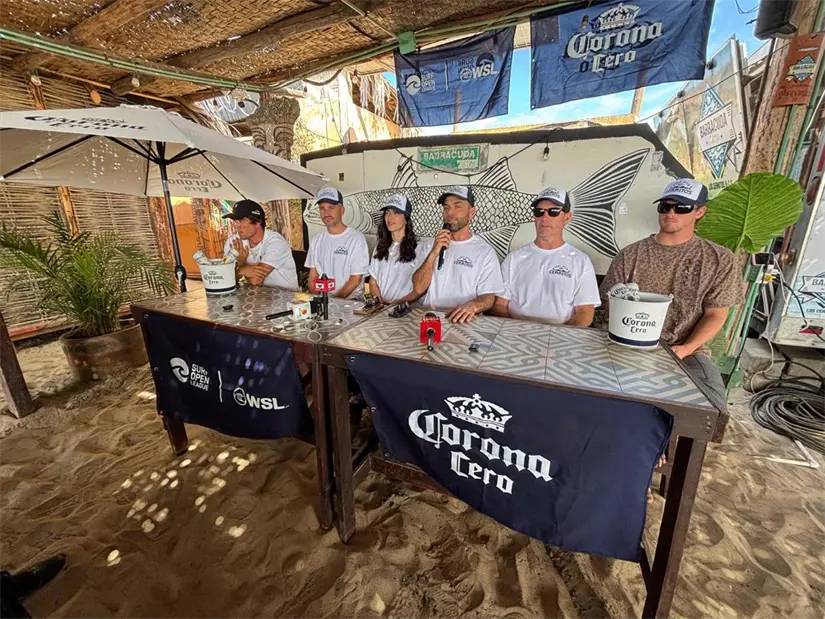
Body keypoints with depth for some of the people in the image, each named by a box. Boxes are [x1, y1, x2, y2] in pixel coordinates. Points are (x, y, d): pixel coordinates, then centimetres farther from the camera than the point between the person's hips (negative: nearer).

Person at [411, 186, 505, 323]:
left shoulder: (485, 251, -2)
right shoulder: (433, 245, 11)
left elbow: (488, 297, -5)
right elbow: (418, 288, 2)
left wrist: (472, 306, -25)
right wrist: (433, 254, -9)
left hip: (462, 321, -2)